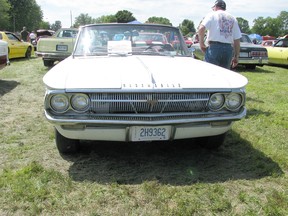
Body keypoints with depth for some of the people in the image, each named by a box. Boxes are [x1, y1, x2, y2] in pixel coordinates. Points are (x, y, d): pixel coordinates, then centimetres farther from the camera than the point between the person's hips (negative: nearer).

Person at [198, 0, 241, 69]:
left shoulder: (212, 15, 4)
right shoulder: (233, 19, 18)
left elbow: (201, 28, -13)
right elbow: (237, 40, 14)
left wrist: (201, 43, -2)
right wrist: (236, 56, 17)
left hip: (214, 48, -5)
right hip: (228, 49, 5)